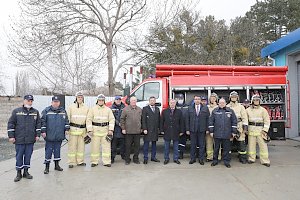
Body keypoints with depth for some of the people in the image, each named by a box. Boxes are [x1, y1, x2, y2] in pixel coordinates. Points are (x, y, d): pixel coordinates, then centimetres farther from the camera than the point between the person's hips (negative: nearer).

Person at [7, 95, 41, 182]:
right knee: (19, 156, 5)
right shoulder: (16, 111, 0)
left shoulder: (35, 112, 7)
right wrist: (11, 136, -4)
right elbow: (10, 124, 0)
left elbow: (38, 124, 9)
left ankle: (26, 172, 22)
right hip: (19, 139, -2)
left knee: (28, 156, 9)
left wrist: (37, 135, 3)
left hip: (30, 139, 2)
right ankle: (18, 173, 17)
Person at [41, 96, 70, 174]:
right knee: (48, 150, 0)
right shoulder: (46, 111, -2)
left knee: (57, 150, 13)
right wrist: (43, 131, -8)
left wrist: (66, 129, 8)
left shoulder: (63, 111, 11)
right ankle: (47, 167, 9)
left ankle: (57, 165, 24)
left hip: (59, 135, 4)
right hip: (49, 136, -4)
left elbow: (66, 121, 15)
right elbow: (43, 121, -3)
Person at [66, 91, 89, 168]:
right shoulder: (71, 107, 3)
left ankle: (80, 161, 18)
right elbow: (67, 118, 3)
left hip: (83, 129, 3)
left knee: (81, 146, 7)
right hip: (73, 129, -2)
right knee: (72, 146, -2)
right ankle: (71, 162, 7)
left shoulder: (86, 108, 10)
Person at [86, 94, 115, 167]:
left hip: (105, 130, 1)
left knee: (106, 146, 1)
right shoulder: (92, 109, 5)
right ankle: (94, 161, 16)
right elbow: (89, 120, 0)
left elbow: (112, 119, 4)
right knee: (95, 147, 3)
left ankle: (106, 162, 9)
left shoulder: (108, 109, 8)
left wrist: (111, 129, -7)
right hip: (95, 130, -1)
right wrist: (90, 130, -9)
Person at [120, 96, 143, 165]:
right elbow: (122, 119, 1)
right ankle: (127, 160, 16)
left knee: (137, 145, 8)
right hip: (128, 131, -2)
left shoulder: (140, 109, 10)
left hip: (137, 131, 3)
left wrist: (141, 128, 10)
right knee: (128, 146, 4)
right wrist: (123, 128, -3)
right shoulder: (126, 109, 1)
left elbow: (142, 119, 15)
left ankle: (136, 159, 21)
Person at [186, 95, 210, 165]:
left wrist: (207, 129, -3)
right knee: (193, 145, 7)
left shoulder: (205, 108, 4)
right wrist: (187, 129, 0)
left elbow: (208, 119, 2)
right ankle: (193, 158, 19)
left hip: (202, 130, 0)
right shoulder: (190, 108, 6)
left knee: (202, 145, 6)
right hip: (192, 130, 1)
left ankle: (201, 159, 17)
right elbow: (187, 119, 5)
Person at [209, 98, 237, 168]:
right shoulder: (214, 111, 4)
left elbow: (234, 121, 5)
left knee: (226, 148, 7)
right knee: (216, 148, 9)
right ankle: (215, 160, 21)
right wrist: (211, 131, 0)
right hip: (217, 134, 0)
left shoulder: (230, 111, 4)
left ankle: (226, 161, 19)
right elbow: (211, 121, 4)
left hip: (227, 134, 0)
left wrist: (234, 131, 1)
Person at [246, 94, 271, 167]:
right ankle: (251, 159, 19)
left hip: (260, 130, -1)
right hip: (251, 130, 1)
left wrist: (265, 130, -8)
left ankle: (265, 161, 6)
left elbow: (267, 121, 1)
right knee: (251, 145, 7)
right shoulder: (248, 110, 8)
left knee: (263, 145, -2)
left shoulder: (263, 110, 3)